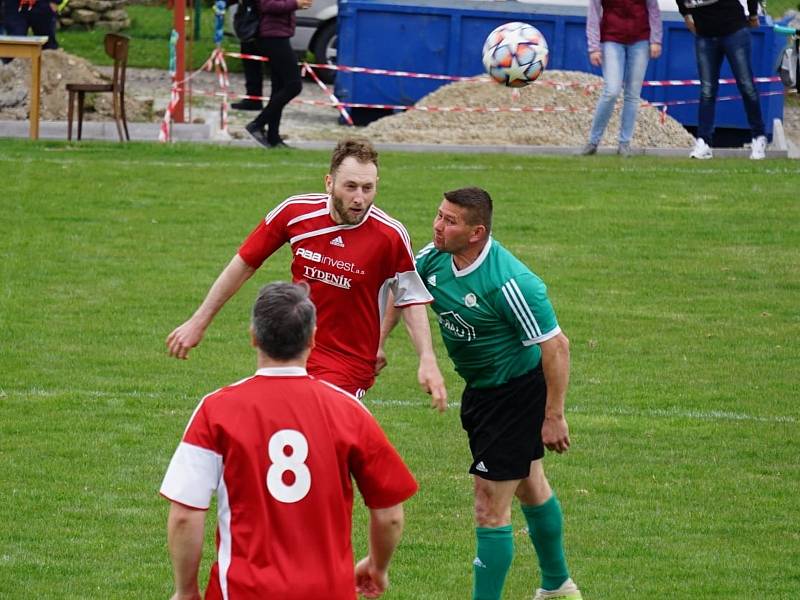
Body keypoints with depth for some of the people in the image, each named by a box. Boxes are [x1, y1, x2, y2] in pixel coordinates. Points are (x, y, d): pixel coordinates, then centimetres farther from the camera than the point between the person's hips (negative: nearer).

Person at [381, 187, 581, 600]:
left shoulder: (508, 283, -34)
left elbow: (556, 346, -28)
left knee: (490, 507, -9)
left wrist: (554, 417, -25)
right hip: (480, 386, 9)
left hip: (518, 391, -9)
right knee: (529, 485, 27)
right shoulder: (434, 257, -12)